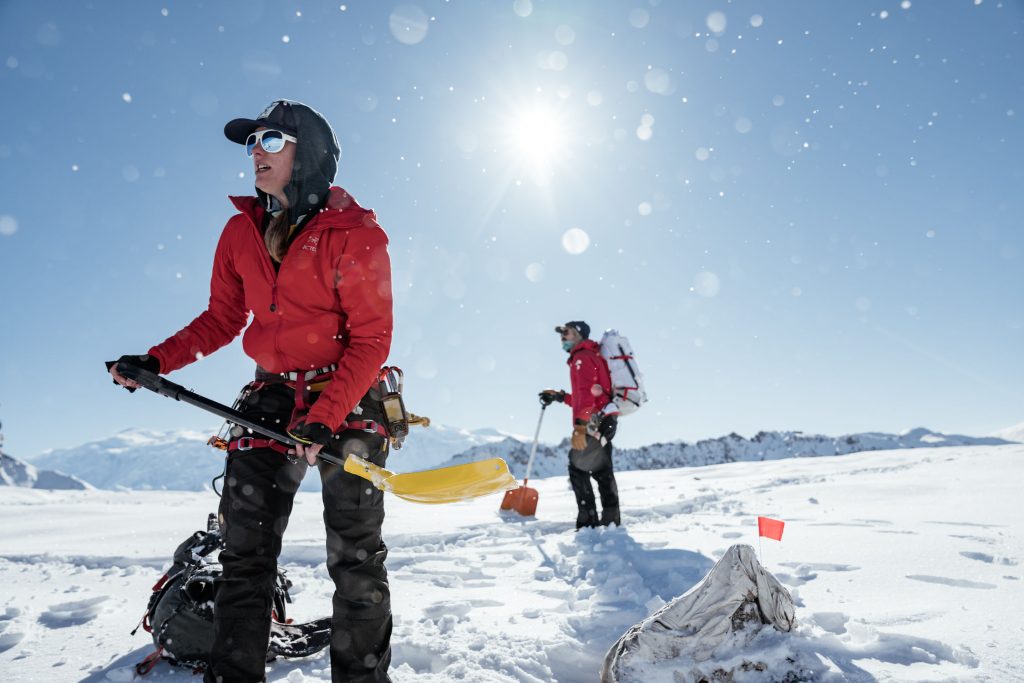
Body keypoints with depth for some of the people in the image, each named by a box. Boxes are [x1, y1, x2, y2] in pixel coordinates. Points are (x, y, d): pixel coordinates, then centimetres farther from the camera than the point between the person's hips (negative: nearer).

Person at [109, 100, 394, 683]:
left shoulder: (354, 233, -10)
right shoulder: (242, 231, 8)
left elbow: (371, 340, -13)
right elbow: (222, 319, 14)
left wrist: (325, 415, -22)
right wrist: (156, 361, -1)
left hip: (348, 399, -4)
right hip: (271, 398, 5)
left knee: (356, 560, 1)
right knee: (245, 553, 6)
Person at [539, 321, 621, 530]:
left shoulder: (582, 357, -7)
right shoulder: (593, 356, 24)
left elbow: (586, 394, -20)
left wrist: (579, 427, -25)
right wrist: (560, 397, 22)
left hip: (594, 422, -10)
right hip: (605, 421, 10)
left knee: (578, 469, -6)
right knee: (602, 471, 12)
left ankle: (588, 522, -6)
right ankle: (611, 520, 17)